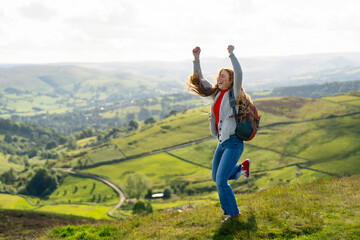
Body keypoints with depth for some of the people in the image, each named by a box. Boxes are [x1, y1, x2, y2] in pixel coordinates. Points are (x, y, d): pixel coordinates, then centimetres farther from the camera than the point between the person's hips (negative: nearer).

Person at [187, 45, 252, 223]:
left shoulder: (235, 93, -10)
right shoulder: (216, 93, 8)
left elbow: (239, 74, -29)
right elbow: (199, 80, 15)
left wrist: (231, 54, -30)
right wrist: (196, 58, 7)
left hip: (234, 142, -8)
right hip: (222, 142, 8)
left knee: (221, 180, -9)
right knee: (216, 178, 19)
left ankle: (232, 212, 9)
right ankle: (242, 167, 40)